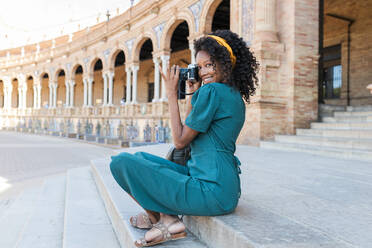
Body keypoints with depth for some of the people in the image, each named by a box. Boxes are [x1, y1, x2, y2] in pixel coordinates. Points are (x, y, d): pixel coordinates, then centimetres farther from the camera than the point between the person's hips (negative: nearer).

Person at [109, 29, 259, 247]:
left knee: (121, 162, -9)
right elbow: (190, 129, 17)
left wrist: (172, 94, -4)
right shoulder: (236, 97, 14)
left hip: (211, 191, -11)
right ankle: (166, 217, 7)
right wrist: (194, 94, 14)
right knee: (141, 158, 21)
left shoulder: (212, 91, -15)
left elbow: (180, 141, -10)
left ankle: (164, 219, 3)